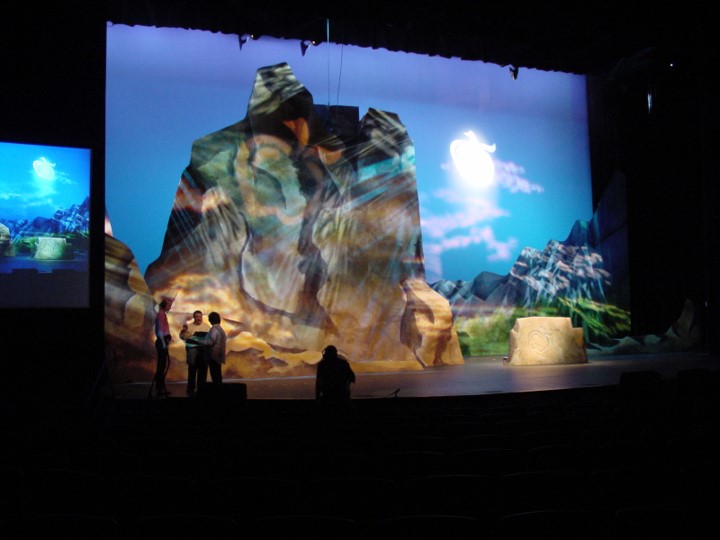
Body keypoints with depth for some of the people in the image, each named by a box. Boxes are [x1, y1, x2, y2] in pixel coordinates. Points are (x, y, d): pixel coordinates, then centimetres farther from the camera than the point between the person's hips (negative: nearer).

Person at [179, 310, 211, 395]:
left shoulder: (207, 326, 8)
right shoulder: (189, 326, 3)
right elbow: (183, 337, -3)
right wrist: (183, 331, -21)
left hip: (204, 351, 2)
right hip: (192, 352, -2)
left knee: (203, 371, 5)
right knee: (192, 370, 3)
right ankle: (191, 389, 12)